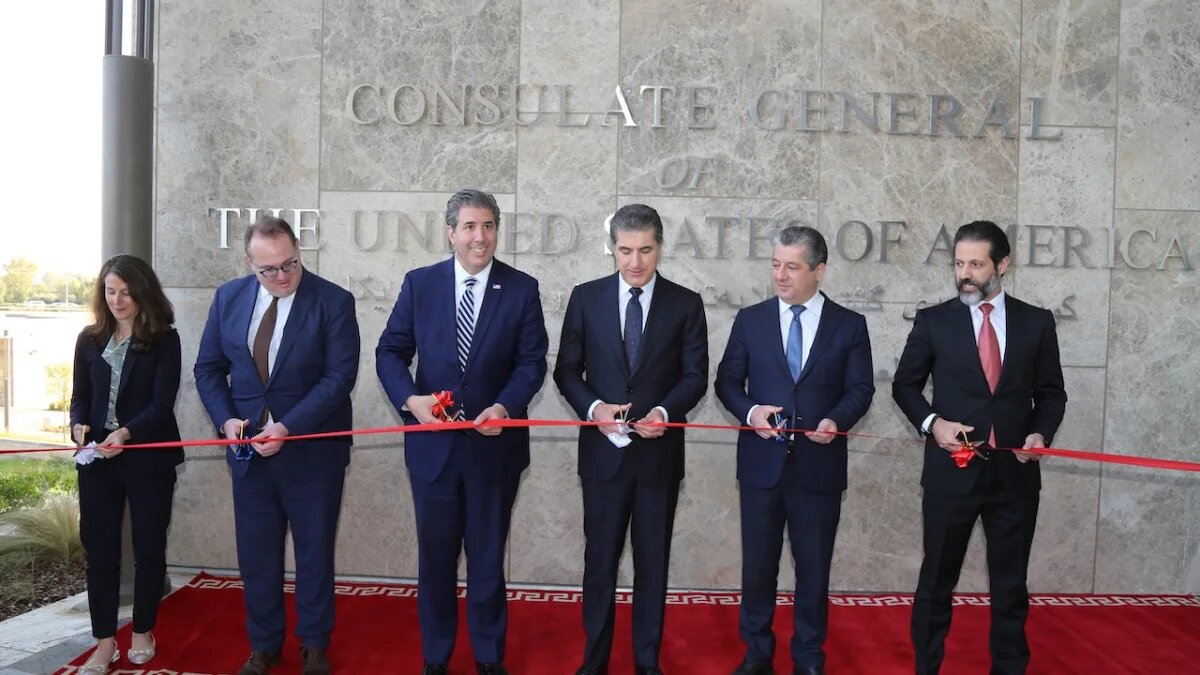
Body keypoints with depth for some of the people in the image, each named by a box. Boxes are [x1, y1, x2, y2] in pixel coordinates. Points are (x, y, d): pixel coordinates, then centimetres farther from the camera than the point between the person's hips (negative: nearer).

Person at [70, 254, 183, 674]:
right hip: (97, 459, 3)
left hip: (149, 459, -3)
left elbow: (163, 402, -11)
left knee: (148, 547, 8)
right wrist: (79, 426, -13)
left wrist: (126, 433, -26)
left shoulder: (164, 340, -4)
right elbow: (80, 396, 9)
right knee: (99, 548, 5)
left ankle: (143, 634, 25)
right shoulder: (90, 340, 8)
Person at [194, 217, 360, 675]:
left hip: (312, 451, -3)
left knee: (314, 552, 11)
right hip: (250, 448, 4)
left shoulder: (333, 301, -12)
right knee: (256, 555, 12)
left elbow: (340, 376, -16)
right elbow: (209, 368, 8)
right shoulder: (228, 297, 1)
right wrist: (225, 419, -9)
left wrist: (288, 428, -23)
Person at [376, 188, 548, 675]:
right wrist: (410, 398, -16)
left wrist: (505, 406, -21)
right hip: (432, 442, 1)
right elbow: (390, 351, 2)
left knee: (488, 556, 13)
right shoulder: (419, 284, 0)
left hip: (494, 443, -1)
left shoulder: (522, 289, -2)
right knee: (436, 555, 14)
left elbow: (532, 361, -4)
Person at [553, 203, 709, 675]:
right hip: (603, 449, 0)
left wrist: (666, 411, -19)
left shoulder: (686, 303, 0)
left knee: (653, 559, 11)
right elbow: (566, 369, 2)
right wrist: (593, 407, -16)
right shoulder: (586, 297, 1)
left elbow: (695, 376, -1)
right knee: (600, 557, 10)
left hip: (659, 451, 0)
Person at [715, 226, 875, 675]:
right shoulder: (750, 319, 3)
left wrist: (837, 420, -20)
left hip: (819, 465, 0)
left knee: (813, 568, 11)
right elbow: (727, 380, 5)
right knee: (757, 564, 11)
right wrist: (750, 411, -15)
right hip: (761, 461, 1)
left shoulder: (850, 325, 1)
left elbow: (860, 388, 0)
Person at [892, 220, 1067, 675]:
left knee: (1011, 584, 14)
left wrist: (1041, 433, -9)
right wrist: (931, 422, -10)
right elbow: (904, 384, 6)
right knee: (936, 581, 10)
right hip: (951, 471, -1)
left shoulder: (1037, 322, 3)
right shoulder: (933, 321, -1)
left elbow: (1051, 393, 9)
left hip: (1015, 473, 2)